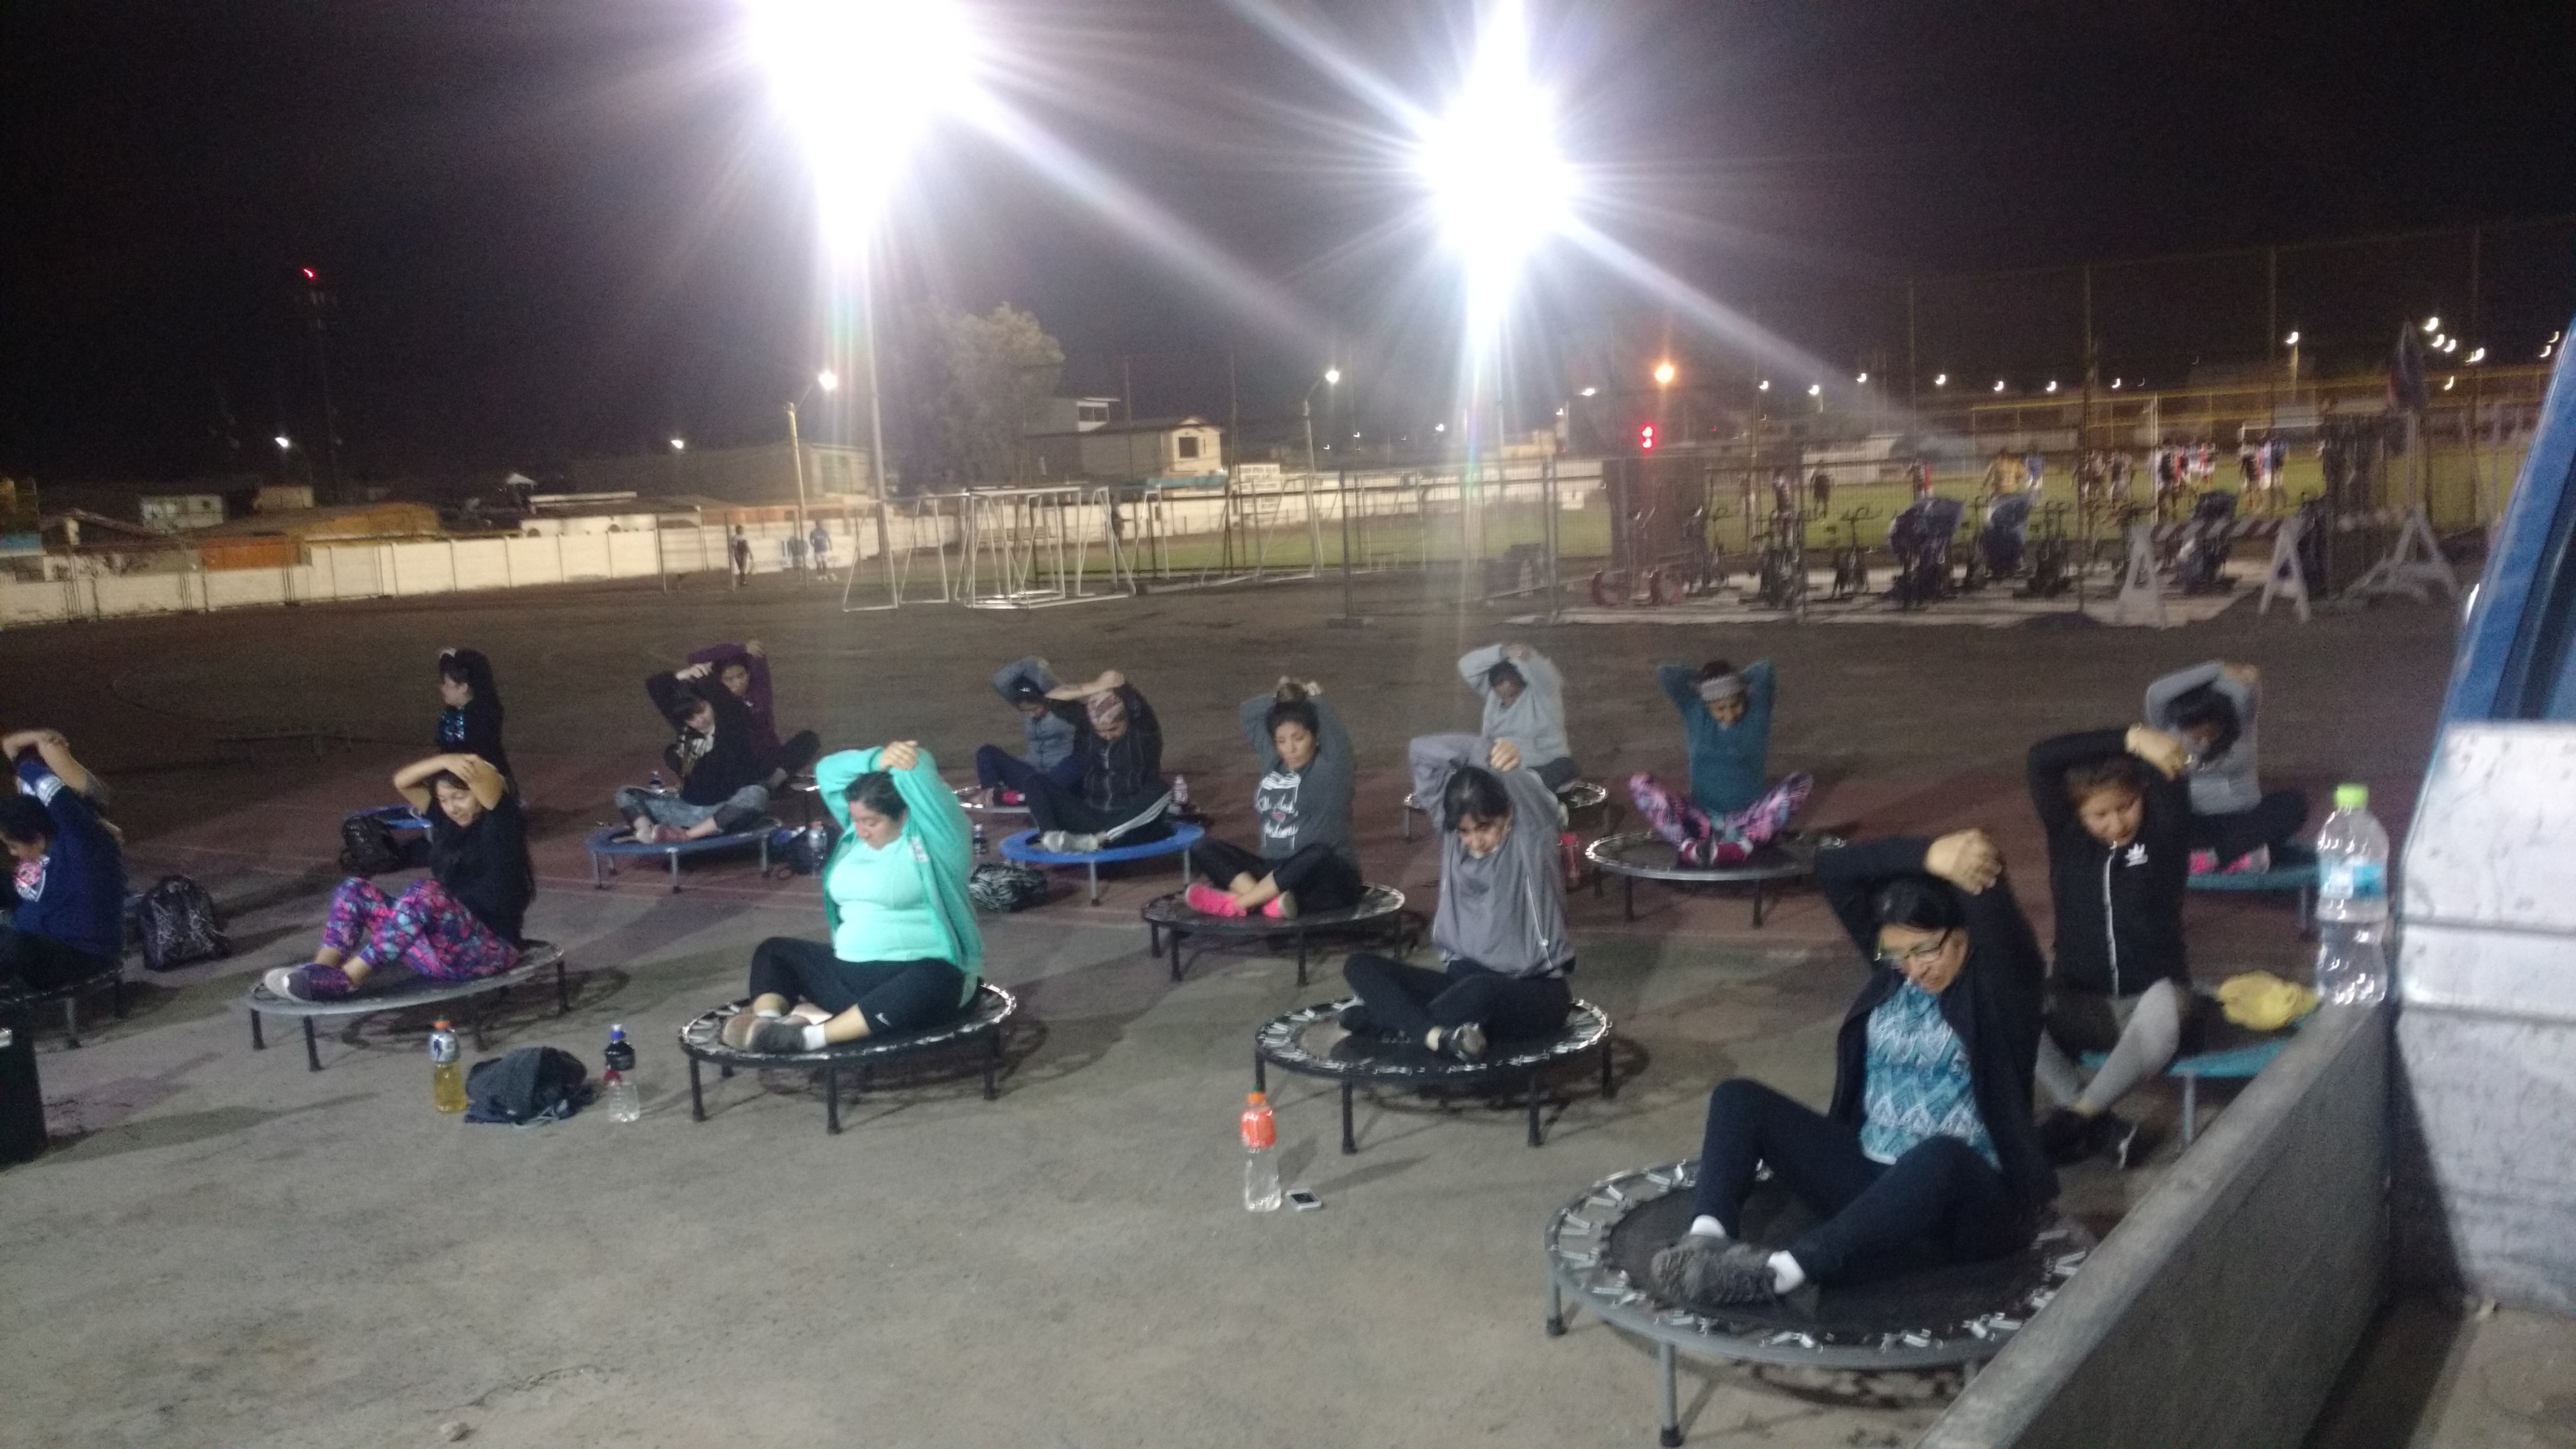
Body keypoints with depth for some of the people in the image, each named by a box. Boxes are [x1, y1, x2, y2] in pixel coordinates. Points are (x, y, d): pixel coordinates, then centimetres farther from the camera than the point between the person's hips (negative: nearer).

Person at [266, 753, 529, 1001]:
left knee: (426, 894, -35)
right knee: (353, 890, 1)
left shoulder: (500, 824, -6)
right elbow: (402, 782, 3)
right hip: (443, 942, 8)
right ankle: (322, 968, -24)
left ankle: (347, 978, -30)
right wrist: (444, 762, -10)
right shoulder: (447, 820, 12)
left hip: (489, 951, -8)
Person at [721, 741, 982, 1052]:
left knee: (933, 982, -42)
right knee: (773, 951, 12)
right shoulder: (857, 834, 11)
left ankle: (812, 1037, -45)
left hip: (921, 973, -8)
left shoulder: (931, 839, -8)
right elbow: (828, 771, 2)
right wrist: (878, 760, -12)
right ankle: (767, 1022, -19)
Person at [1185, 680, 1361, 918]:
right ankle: (1271, 900, -34)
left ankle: (1237, 903, -31)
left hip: (1329, 882, -6)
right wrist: (1282, 696, 10)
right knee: (1204, 849, -9)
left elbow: (1331, 726, -21)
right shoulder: (1273, 762, 10)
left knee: (1319, 855, -40)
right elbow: (1247, 713, 17)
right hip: (1274, 871, 6)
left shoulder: (1331, 769, -6)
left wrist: (1314, 697, -2)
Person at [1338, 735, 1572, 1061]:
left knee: (1481, 991, -42)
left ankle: (1389, 1016, -20)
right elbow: (1421, 752, -1)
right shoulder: (1453, 830, 4)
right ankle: (1439, 1037, -37)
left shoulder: (1532, 835, -6)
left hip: (1534, 993, -6)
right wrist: (1483, 749, -9)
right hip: (1464, 979, 6)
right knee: (1360, 966, -14)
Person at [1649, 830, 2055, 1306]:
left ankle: (1779, 1270, -46)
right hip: (1868, 1177, 6)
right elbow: (1831, 870, -5)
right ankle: (1707, 1237, -31)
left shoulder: (2000, 984, -7)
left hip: (1964, 1200, -6)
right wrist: (1926, 858, -16)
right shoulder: (1892, 969, 6)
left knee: (1939, 1156, -42)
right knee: (1739, 1098, -7)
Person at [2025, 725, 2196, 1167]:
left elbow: (2169, 776, -16)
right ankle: (2102, 1127, -25)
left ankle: (2075, 1118, -25)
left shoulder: (2162, 834, 0)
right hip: (2080, 1004, 2)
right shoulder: (2066, 835, 2)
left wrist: (2141, 745, -34)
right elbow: (2042, 759, -14)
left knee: (2166, 1003, -40)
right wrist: (2129, 739, -25)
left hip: (2148, 1001, -1)